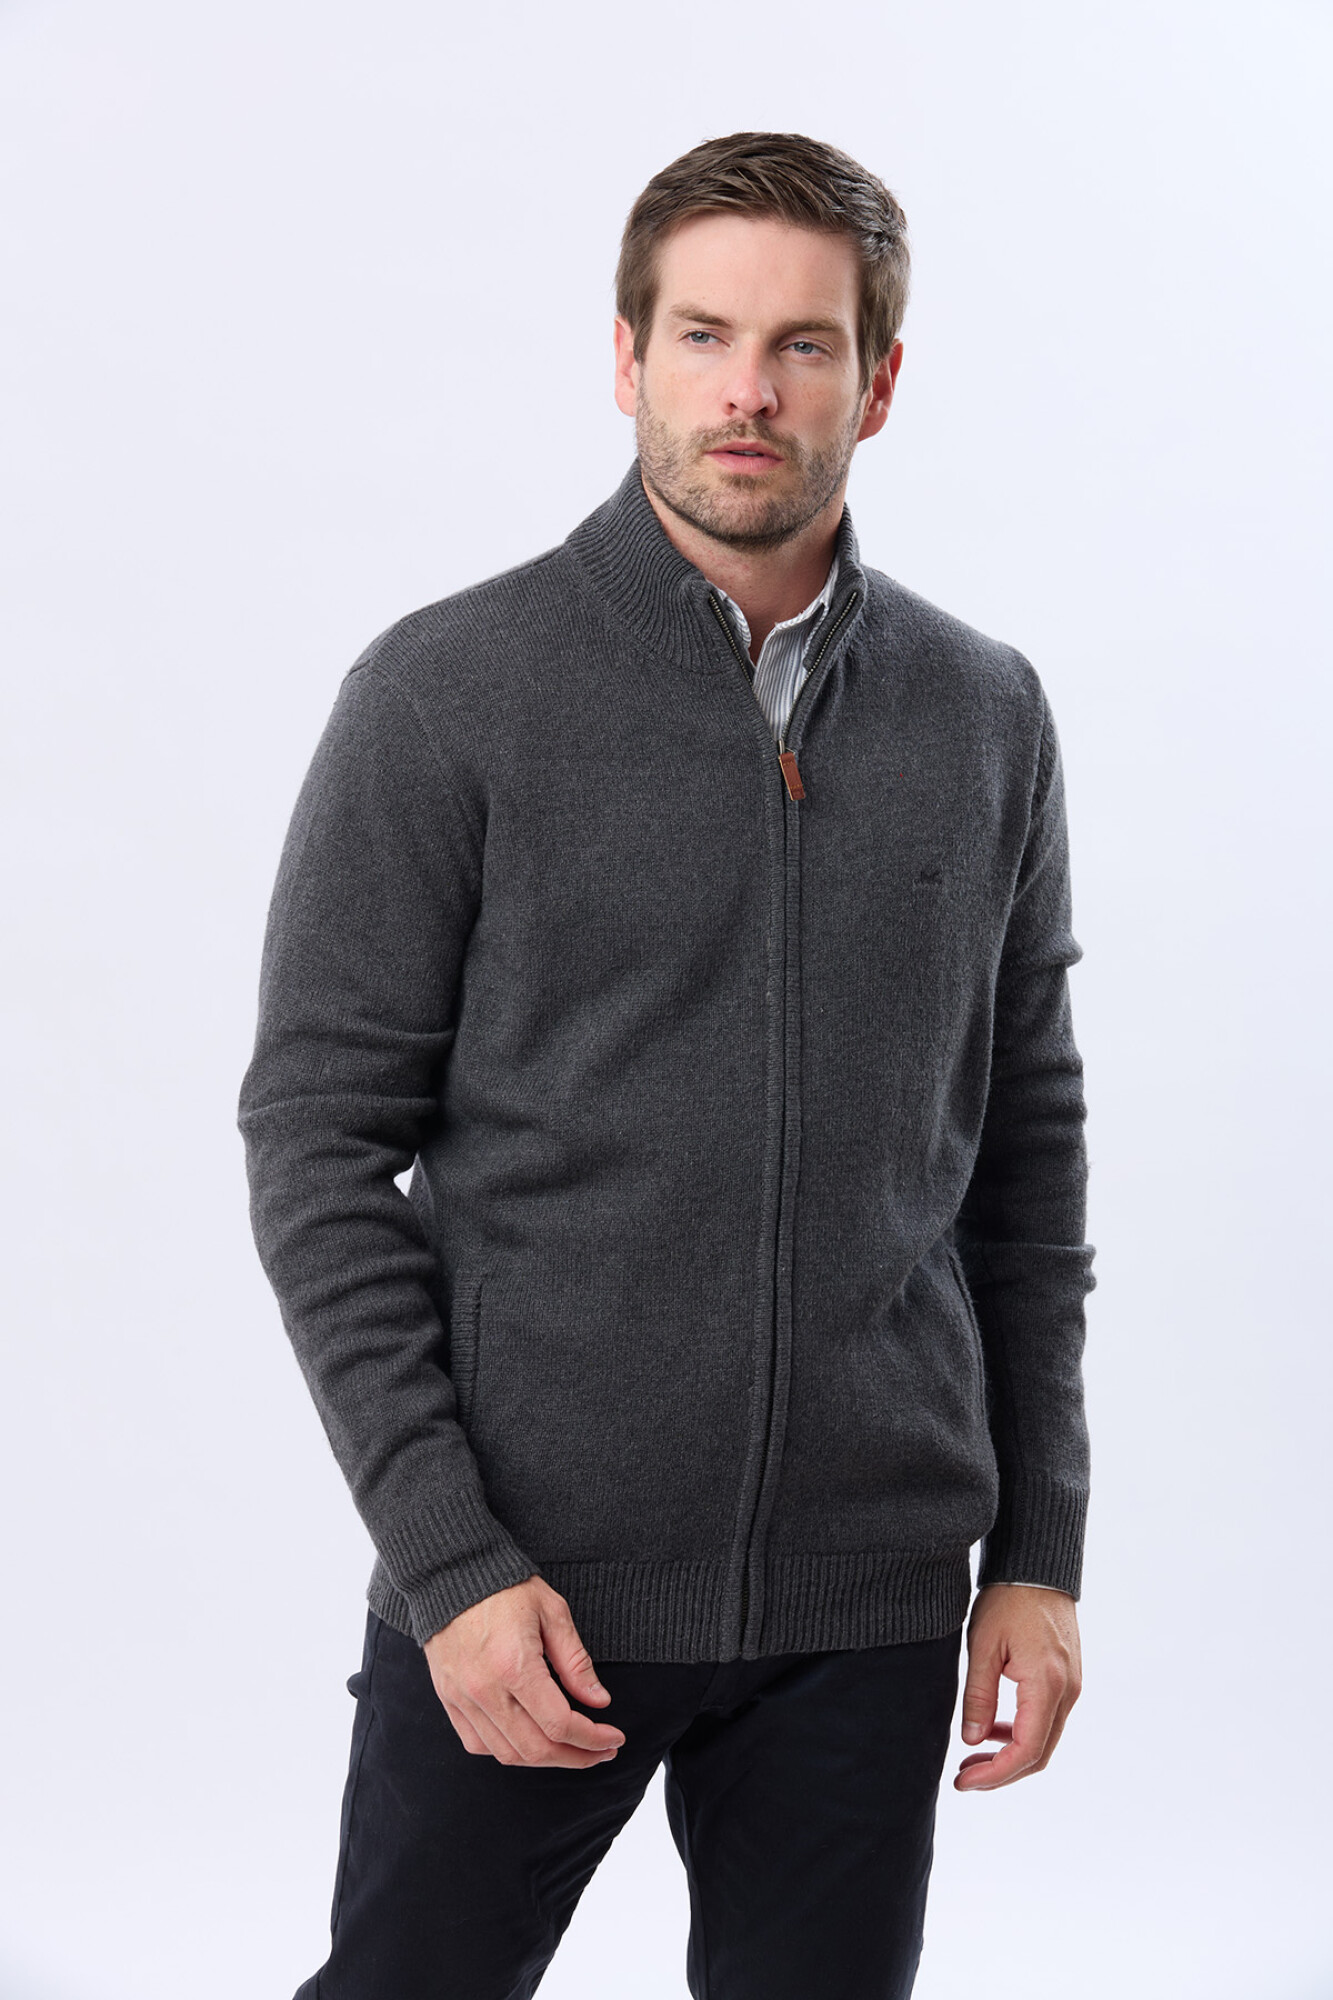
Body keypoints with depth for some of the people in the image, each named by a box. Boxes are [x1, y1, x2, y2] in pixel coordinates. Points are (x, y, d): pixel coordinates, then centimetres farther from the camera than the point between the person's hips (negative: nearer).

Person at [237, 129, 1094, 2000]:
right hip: (527, 1583, -3)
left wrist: (1039, 1551, 7)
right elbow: (319, 1143, -7)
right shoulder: (449, 692, -6)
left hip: (868, 1600, 3)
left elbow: (1026, 1151, 9)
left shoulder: (986, 716, 5)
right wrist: (448, 1561, -13)